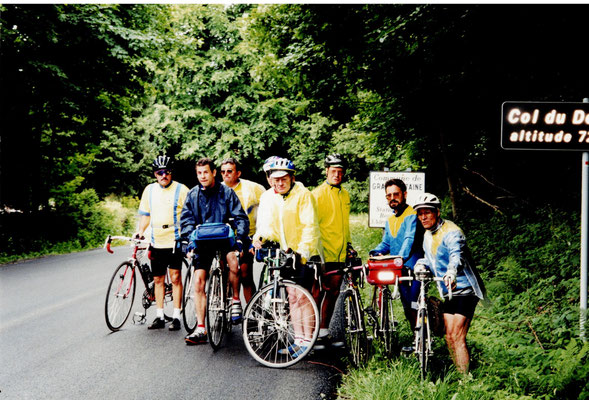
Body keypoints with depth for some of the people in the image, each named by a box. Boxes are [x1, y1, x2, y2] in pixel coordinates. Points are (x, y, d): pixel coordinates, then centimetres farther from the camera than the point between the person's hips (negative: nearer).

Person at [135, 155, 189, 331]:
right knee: (158, 279, 9)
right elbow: (145, 214, 18)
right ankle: (159, 316, 18)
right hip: (156, 242, 5)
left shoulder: (181, 190, -3)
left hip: (174, 241, -5)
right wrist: (140, 231, 4)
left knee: (175, 277, -4)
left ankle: (176, 316, 3)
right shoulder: (149, 190, 10)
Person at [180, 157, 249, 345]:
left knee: (233, 262, -33)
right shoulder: (192, 194, 7)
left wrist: (240, 238, -20)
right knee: (198, 282, -7)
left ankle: (236, 301, -8)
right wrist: (191, 238, -16)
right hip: (202, 243, 3)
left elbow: (241, 218, -5)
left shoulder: (226, 192, -1)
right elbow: (186, 219, 3)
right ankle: (201, 329, 0)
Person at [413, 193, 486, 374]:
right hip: (448, 292, 8)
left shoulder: (451, 232, -19)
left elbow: (457, 255, -40)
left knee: (457, 337, -14)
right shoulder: (427, 236, 9)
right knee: (449, 337, 6)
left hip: (464, 290, -8)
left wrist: (451, 273, -59)